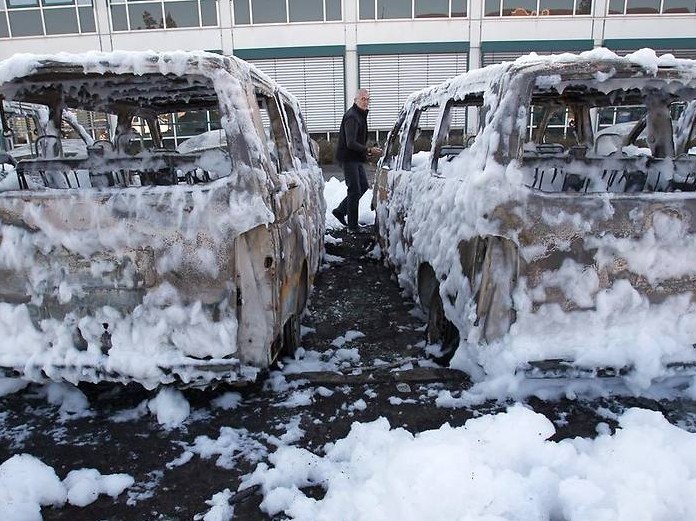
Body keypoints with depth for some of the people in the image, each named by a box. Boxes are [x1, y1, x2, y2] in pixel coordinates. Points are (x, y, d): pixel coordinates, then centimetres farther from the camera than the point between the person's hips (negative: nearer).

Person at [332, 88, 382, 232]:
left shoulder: (361, 115, 14)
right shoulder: (352, 117, -19)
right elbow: (350, 143, -27)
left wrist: (367, 151, 10)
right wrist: (368, 150, -26)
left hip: (356, 158, 10)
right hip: (348, 157, -10)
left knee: (363, 186, 15)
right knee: (355, 191, -5)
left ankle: (340, 211, 23)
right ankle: (353, 225, 4)